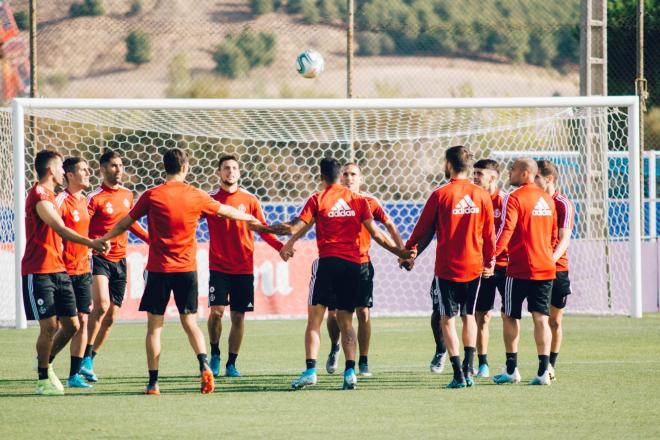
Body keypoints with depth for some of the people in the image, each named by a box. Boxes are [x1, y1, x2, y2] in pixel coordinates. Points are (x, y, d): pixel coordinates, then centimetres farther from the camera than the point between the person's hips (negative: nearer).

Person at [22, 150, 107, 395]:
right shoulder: (39, 195, -14)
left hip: (58, 271, 9)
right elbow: (60, 229, -26)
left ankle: (46, 364, 25)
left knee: (71, 325, 5)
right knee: (49, 326, -10)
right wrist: (90, 243, -37)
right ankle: (43, 379, 3)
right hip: (38, 272, -9)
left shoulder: (50, 196, 19)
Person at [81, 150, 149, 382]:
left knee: (111, 316, 5)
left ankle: (89, 361, 16)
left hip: (120, 260, 7)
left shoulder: (127, 194, 11)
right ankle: (86, 358, -18)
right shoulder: (96, 197, -10)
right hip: (99, 257, -7)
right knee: (102, 304, -25)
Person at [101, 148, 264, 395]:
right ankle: (204, 365, -12)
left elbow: (125, 223, 6)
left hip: (158, 269, -2)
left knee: (154, 326, 4)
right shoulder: (196, 196, 1)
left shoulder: (152, 196, -4)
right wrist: (251, 220, 37)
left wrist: (103, 239, 23)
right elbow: (226, 211, 18)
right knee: (190, 323, 11)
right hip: (187, 270, 2)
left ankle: (153, 382, 0)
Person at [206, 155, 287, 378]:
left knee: (238, 316, 2)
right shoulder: (211, 200, 2)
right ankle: (215, 354, 8)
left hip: (244, 268, 2)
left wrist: (280, 246, -8)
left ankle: (231, 364, 12)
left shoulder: (250, 200, 5)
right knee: (216, 310, -14)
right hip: (219, 266, -2)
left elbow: (262, 229, 8)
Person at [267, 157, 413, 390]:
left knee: (314, 319, 0)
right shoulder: (358, 200, 8)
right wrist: (400, 252, 15)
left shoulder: (317, 200, 0)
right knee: (346, 320, 9)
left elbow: (294, 229, -4)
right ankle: (350, 371, -4)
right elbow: (375, 234, 7)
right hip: (353, 264, 3)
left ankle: (310, 370, -13)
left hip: (327, 262, -3)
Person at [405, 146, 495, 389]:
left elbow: (422, 229, -1)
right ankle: (468, 368, 6)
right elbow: (489, 233, 8)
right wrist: (490, 259, 24)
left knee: (448, 319, 3)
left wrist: (407, 252, 14)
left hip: (447, 268, -3)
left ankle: (458, 375, -5)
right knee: (469, 316, 17)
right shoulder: (482, 196, 0)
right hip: (474, 266, 3)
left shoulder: (440, 195, -9)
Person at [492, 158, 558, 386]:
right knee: (541, 318, 3)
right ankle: (543, 371, -6)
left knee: (510, 316, 7)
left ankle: (511, 370, 9)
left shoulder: (514, 198, -10)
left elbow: (505, 231, -20)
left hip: (520, 269, -6)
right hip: (546, 268, 6)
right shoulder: (547, 199, 12)